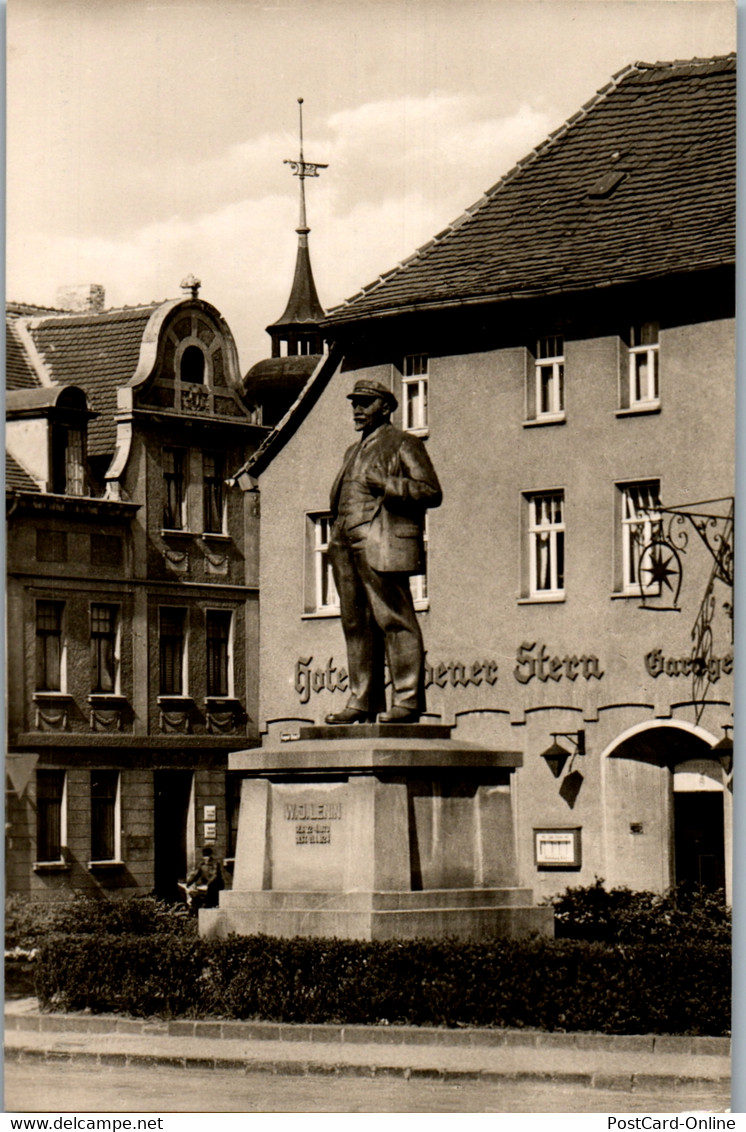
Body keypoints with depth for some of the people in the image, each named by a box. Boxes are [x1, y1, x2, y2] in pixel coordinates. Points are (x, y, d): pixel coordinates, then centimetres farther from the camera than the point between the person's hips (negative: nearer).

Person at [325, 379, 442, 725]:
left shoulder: (404, 445, 4)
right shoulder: (353, 452, 28)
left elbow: (431, 492, -5)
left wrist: (386, 485, -15)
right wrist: (337, 542, 18)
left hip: (383, 545, -8)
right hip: (347, 547, 8)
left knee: (394, 620, -10)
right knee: (356, 625, 5)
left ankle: (407, 701, -10)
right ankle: (362, 701, 7)